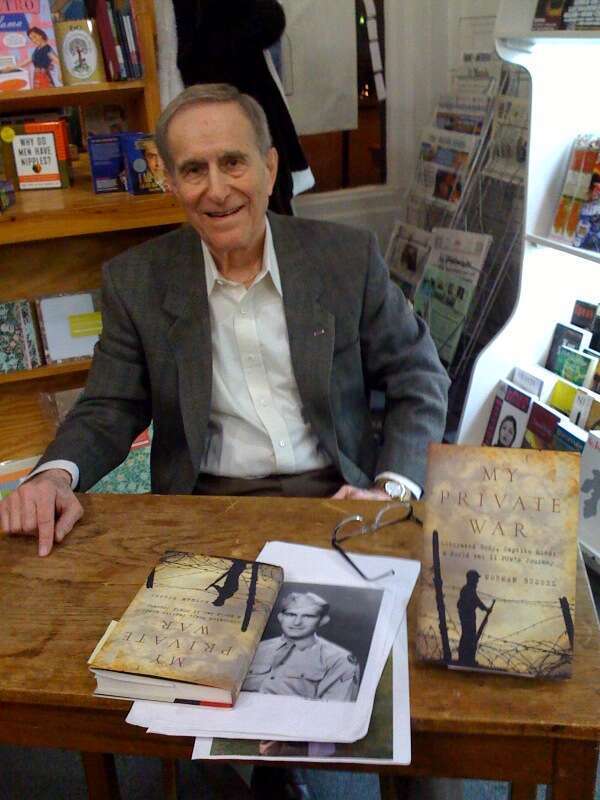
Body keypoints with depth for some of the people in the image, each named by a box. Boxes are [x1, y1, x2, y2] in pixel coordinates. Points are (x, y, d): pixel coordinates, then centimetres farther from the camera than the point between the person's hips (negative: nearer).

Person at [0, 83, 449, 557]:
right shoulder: (136, 282, -1)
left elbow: (420, 381, 4)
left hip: (338, 497, 1)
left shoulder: (348, 257, -3)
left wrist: (392, 489, -11)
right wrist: (55, 475, -18)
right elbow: (109, 411, 4)